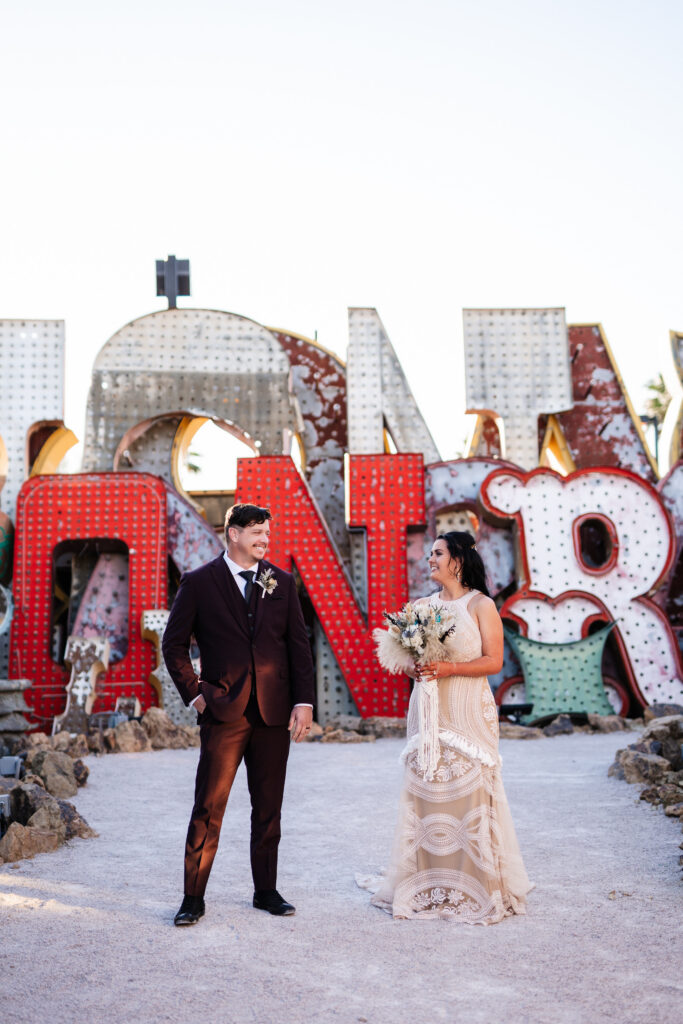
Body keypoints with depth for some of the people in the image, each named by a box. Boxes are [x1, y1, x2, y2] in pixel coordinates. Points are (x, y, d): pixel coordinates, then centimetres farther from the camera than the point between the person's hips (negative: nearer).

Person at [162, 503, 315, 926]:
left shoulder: (282, 582, 7)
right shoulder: (199, 583, -1)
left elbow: (299, 645, 6)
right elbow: (174, 644, 4)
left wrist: (304, 702, -1)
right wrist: (194, 693, -3)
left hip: (275, 712, 3)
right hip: (224, 712, -3)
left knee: (269, 808, 11)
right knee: (208, 808, -1)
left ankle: (267, 891, 24)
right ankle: (194, 897, 11)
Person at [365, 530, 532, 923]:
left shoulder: (481, 605, -2)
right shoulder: (424, 604, 13)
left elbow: (494, 661, -8)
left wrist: (448, 668, -18)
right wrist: (413, 666, -6)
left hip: (468, 710, -4)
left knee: (468, 793, -4)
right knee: (426, 792, 3)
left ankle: (475, 888, 8)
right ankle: (429, 886, 13)